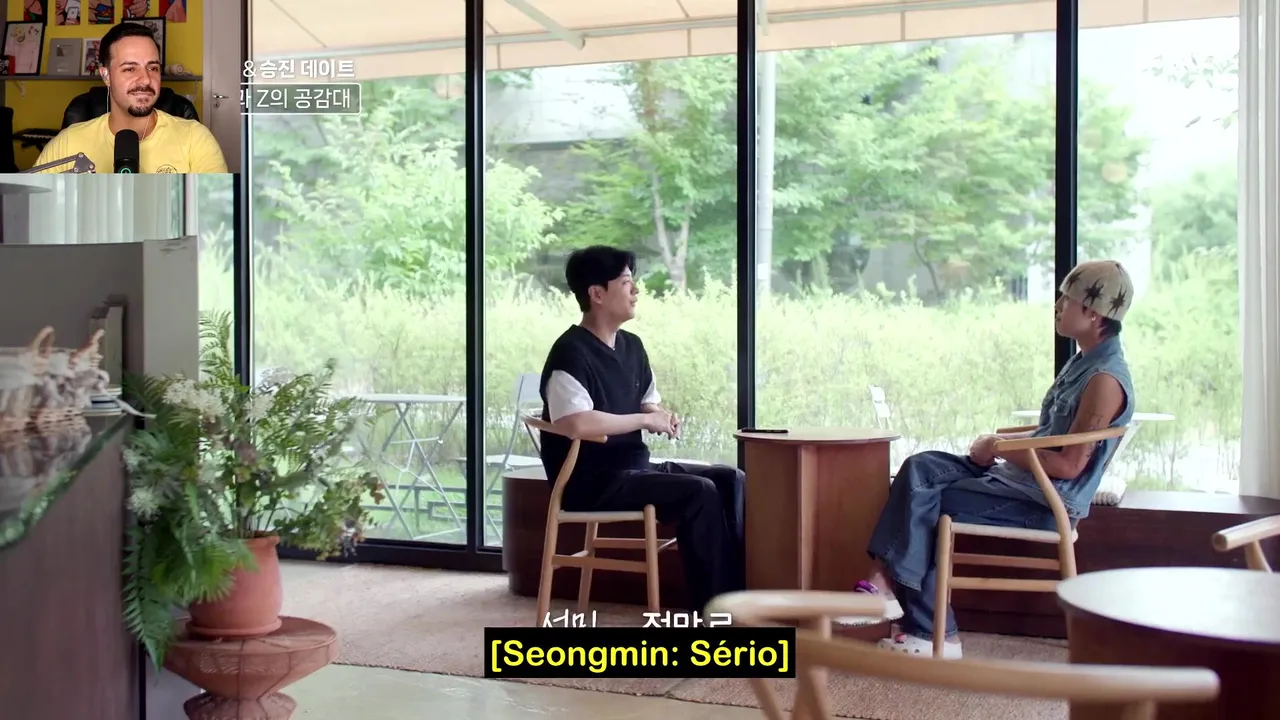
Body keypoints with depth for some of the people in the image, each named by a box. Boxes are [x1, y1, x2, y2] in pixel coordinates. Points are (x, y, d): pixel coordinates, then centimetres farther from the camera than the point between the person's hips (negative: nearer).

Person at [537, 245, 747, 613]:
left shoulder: (631, 346, 13)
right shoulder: (571, 353, -15)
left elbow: (650, 404, 27)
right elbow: (576, 423, -32)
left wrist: (662, 416, 1)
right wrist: (644, 419, -20)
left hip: (636, 467, 9)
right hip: (591, 481, -9)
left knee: (730, 479, -4)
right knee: (699, 493, -24)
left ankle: (738, 590, -4)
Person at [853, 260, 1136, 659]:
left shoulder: (1105, 379, -18)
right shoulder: (1083, 361, 13)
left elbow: (1069, 465, -22)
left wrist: (1001, 449, -13)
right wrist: (1000, 439, 6)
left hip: (1048, 503, -9)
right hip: (1020, 476, 10)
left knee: (927, 504, -14)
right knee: (920, 468, -8)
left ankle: (934, 634, -6)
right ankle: (885, 580, -16)